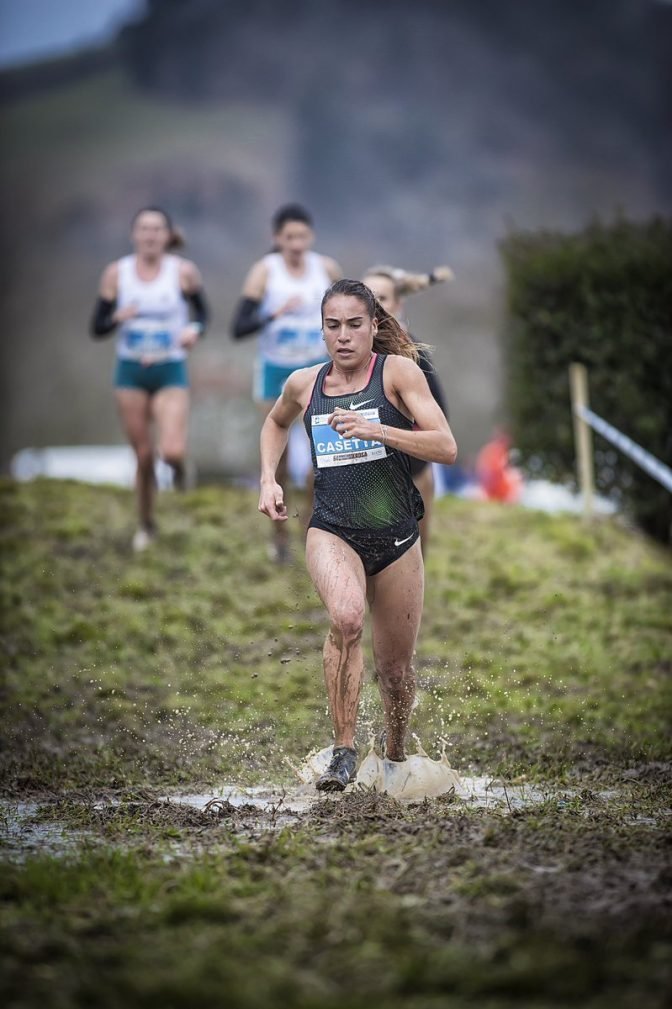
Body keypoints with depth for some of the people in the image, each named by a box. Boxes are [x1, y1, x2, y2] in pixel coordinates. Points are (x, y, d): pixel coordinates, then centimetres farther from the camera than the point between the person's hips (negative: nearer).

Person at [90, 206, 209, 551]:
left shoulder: (183, 271, -7)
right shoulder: (116, 273, -4)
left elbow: (202, 312, 8)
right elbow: (97, 327, 0)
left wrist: (194, 330, -14)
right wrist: (118, 317, -21)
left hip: (171, 371, -1)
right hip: (130, 371, 1)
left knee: (172, 452, -18)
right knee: (143, 456, 5)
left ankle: (177, 461, 21)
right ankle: (146, 525, 26)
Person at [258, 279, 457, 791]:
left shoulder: (398, 371, -4)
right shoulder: (304, 383, 6)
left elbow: (446, 447, -12)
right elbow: (276, 424, 29)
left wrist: (376, 430, -23)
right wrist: (269, 480, 14)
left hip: (395, 537, 0)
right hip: (332, 531, 0)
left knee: (395, 666, 10)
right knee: (346, 619, -32)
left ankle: (396, 755, 40)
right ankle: (344, 751, -25)